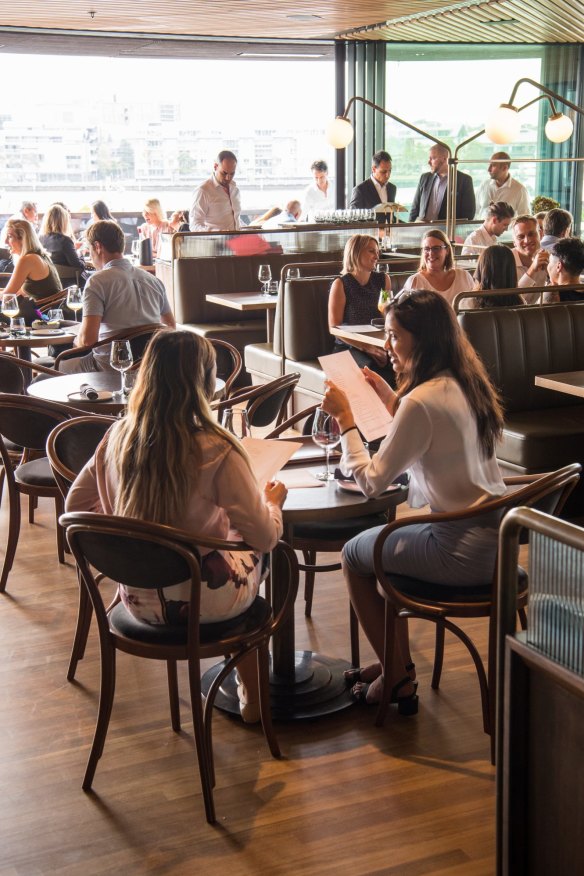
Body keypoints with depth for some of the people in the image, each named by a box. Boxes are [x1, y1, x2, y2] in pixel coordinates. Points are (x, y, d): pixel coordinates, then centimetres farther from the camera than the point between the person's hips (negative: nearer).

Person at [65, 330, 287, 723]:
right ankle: (252, 694, 37)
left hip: (138, 599, 5)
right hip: (202, 602, -4)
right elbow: (265, 537, -16)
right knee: (252, 548, 27)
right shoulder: (216, 450, -23)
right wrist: (273, 500, 5)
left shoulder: (118, 436, -8)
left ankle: (248, 691, 39)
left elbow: (77, 506, 5)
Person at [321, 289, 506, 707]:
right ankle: (398, 663, 35)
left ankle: (397, 678, 25)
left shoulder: (422, 401, -23)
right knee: (384, 544, 28)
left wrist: (345, 418, -9)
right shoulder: (464, 384, 4)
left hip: (464, 552, -9)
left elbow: (372, 481, -17)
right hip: (494, 533, 9)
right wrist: (389, 396, 13)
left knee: (354, 555, 14)